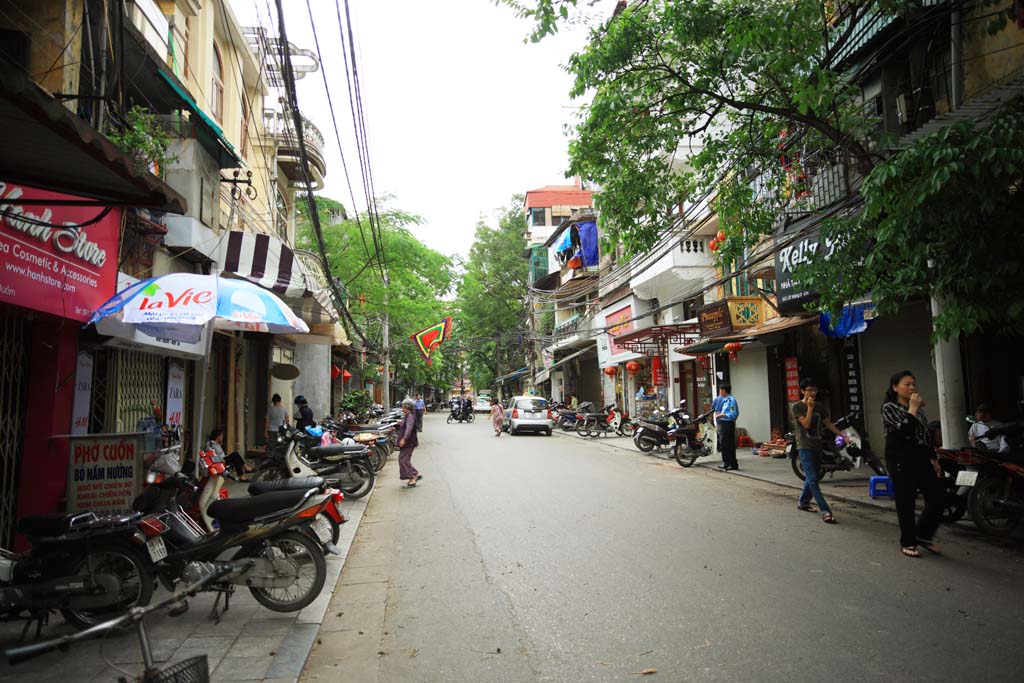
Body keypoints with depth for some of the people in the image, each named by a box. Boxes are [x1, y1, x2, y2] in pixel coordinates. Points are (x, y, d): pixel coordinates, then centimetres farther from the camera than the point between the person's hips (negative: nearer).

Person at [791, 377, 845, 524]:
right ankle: (826, 511, -16)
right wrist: (810, 407, -17)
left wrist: (842, 435, -1)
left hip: (817, 446, 6)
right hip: (805, 447, -6)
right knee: (813, 480, -11)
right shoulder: (796, 407, -8)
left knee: (811, 478, 15)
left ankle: (802, 502, 32)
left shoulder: (820, 407, 9)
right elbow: (806, 424, -17)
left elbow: (829, 424, 9)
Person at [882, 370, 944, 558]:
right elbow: (905, 430, -20)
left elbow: (926, 435, 20)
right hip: (901, 461, -6)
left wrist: (933, 458, 15)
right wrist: (912, 409, -13)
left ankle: (923, 534, 19)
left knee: (937, 497, -1)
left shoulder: (918, 408, 17)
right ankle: (907, 543, 14)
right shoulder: (889, 407, -5)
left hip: (922, 458, 6)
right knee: (906, 502, -1)